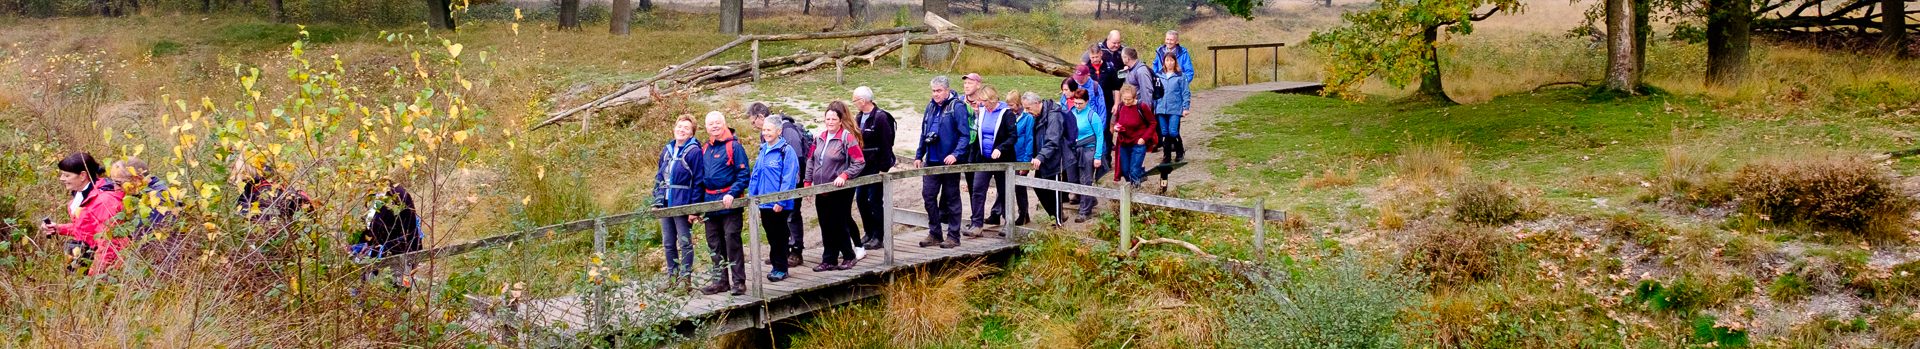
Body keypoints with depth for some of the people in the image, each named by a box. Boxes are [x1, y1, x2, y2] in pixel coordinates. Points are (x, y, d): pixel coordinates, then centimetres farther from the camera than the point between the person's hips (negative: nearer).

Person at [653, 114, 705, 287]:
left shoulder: (694, 151, -7)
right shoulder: (666, 150, 13)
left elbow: (698, 181, -11)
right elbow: (659, 177, 18)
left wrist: (694, 208, -15)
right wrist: (657, 201, 9)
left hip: (682, 204, -7)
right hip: (665, 204, 7)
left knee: (685, 243, 0)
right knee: (668, 243, 12)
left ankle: (685, 278, 7)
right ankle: (672, 276, 21)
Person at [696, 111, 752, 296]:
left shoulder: (734, 146, -5)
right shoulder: (704, 149, 13)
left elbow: (743, 175, -10)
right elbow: (699, 180, 19)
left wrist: (732, 194, -22)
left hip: (729, 203, -6)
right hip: (710, 203, 7)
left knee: (732, 241, -7)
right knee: (714, 245, 10)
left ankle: (738, 281, -1)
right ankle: (720, 281, 18)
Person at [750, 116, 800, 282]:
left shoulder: (786, 150, -12)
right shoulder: (763, 150, 11)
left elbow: (789, 179, -17)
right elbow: (755, 175, 15)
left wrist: (781, 201, -20)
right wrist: (751, 195, 10)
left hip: (779, 205, -7)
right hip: (764, 203, 7)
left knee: (780, 236, 3)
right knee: (771, 236, 14)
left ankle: (781, 268, 12)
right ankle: (776, 264, 23)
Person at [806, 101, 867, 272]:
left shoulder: (847, 137, -12)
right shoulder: (820, 137, 8)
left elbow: (859, 162, -14)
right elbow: (811, 160, 16)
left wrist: (844, 175, -22)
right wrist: (808, 181, 10)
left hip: (840, 191, -6)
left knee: (839, 225, 2)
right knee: (826, 227, 10)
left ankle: (849, 256, 18)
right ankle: (829, 260, 18)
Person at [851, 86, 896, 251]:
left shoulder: (880, 117, -15)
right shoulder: (860, 117, 12)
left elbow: (886, 145, -17)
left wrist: (884, 167, -19)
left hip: (876, 167, -9)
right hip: (862, 167, 9)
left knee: (875, 201, -3)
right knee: (861, 199, 11)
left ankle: (878, 237, 6)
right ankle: (869, 233, 23)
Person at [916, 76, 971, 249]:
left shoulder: (957, 107, -10)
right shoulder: (931, 106, 11)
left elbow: (964, 135, -14)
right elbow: (924, 133, 18)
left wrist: (956, 154, -25)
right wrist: (919, 155, 14)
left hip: (949, 161, -6)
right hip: (931, 160, 6)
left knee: (951, 198, 4)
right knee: (928, 195, 4)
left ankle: (953, 236, 11)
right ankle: (934, 233, 14)